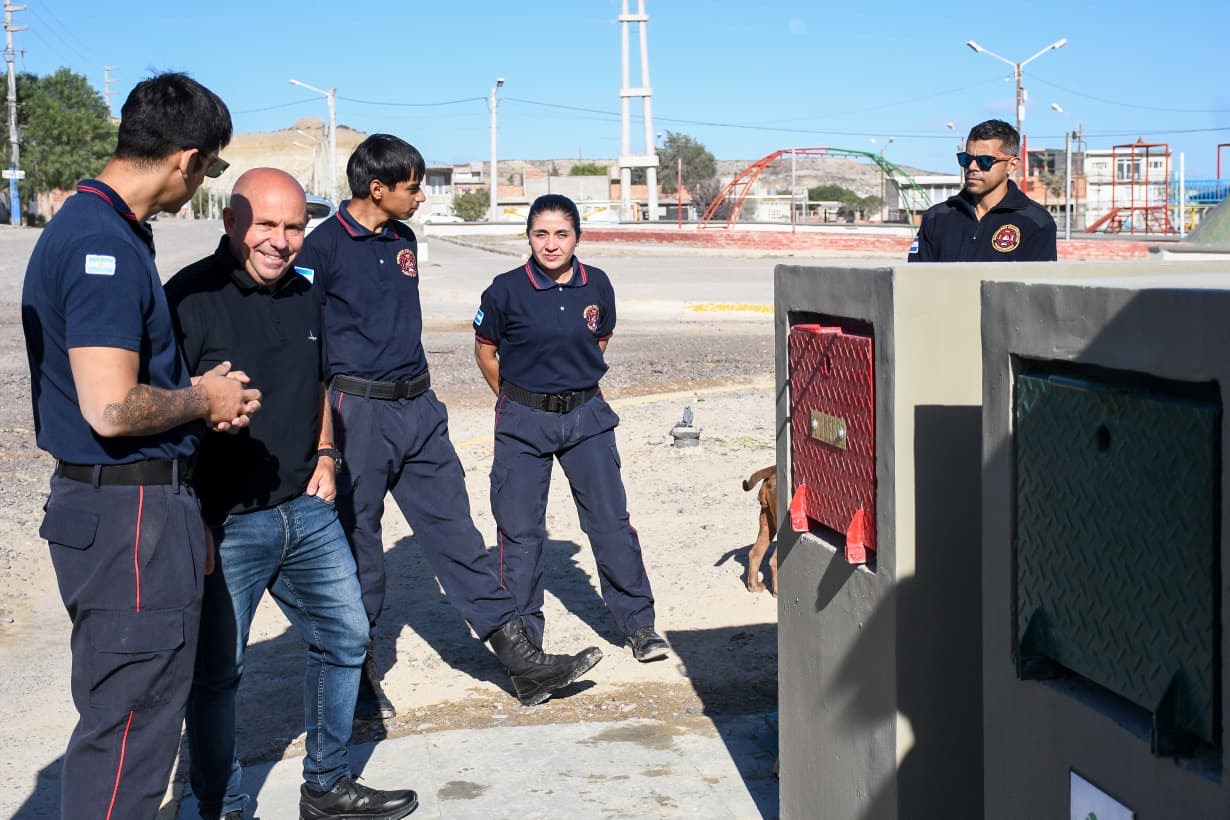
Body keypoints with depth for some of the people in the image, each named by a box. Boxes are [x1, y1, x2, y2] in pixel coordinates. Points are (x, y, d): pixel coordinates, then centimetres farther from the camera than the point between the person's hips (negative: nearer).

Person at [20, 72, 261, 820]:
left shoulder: (90, 227, 13)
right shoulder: (105, 246, -20)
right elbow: (112, 409, -26)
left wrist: (194, 393, 12)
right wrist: (204, 401, -10)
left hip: (133, 503, 11)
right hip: (130, 513, -11)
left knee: (131, 713, 20)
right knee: (131, 724, -2)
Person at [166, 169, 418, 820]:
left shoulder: (304, 295, 9)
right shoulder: (192, 296, -14)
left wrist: (324, 456, 9)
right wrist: (192, 521, -18)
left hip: (306, 510, 8)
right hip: (225, 523, -7)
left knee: (344, 637, 15)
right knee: (216, 670, 4)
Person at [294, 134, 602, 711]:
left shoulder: (404, 240, 13)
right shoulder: (323, 247, -10)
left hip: (419, 410, 6)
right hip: (358, 413, -6)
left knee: (454, 532, 6)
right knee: (356, 545, 4)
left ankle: (522, 663, 6)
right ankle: (356, 670, 19)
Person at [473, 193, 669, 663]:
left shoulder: (596, 286, -1)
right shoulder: (507, 290, -10)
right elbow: (485, 351, 4)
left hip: (586, 417, 2)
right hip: (523, 423, -2)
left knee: (611, 519, 3)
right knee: (520, 530, 3)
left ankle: (638, 624, 17)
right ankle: (522, 635, 18)